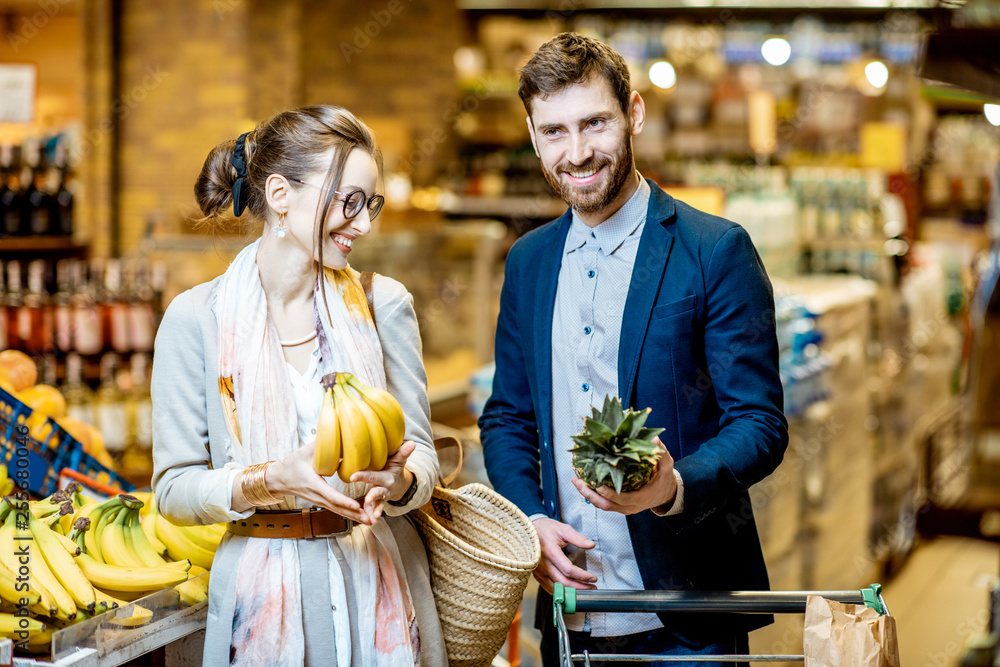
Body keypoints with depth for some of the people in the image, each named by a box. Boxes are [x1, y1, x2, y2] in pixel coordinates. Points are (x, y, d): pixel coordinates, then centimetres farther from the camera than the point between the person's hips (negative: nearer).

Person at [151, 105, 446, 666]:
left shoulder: (384, 305, 1)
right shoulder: (195, 319, -6)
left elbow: (421, 452, 1)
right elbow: (174, 488, -6)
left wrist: (398, 481, -22)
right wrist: (273, 479, -23)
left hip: (380, 586, 2)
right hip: (265, 594, -2)